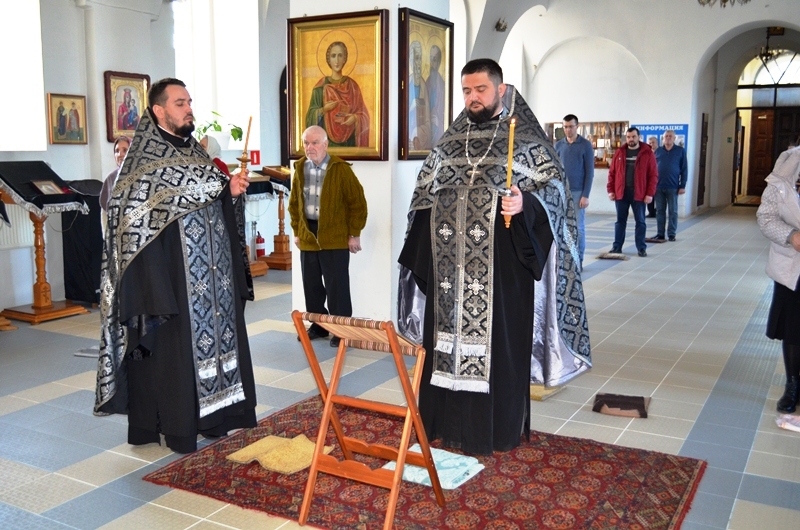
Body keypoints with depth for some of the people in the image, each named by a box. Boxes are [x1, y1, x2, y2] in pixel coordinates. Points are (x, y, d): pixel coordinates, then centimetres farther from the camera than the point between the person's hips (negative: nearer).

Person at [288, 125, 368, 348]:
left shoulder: (341, 169, -9)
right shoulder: (300, 169, 7)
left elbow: (358, 203, -6)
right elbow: (294, 203, 16)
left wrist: (355, 234, -7)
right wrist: (297, 231, 12)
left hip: (335, 237, -5)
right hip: (307, 236, 5)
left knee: (336, 286, -1)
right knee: (311, 285, 11)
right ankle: (318, 326, 25)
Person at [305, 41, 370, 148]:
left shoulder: (352, 85, 5)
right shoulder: (321, 86, 3)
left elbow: (363, 113, 4)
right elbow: (311, 115, 1)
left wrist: (355, 118, -16)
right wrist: (323, 110, -17)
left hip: (349, 141, 1)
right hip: (327, 140, -1)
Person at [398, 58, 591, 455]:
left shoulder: (526, 137, 0)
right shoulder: (450, 141, 13)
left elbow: (554, 186, -6)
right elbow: (424, 192, 19)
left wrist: (525, 204, -25)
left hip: (500, 267, -4)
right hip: (450, 266, 5)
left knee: (499, 342, 1)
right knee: (447, 339, 9)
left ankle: (498, 427, 15)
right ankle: (447, 420, 23)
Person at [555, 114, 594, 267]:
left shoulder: (585, 145, -3)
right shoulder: (558, 145, 7)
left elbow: (589, 172, -5)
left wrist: (586, 195, -11)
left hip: (578, 192, -3)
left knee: (579, 227, 2)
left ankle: (578, 259, 9)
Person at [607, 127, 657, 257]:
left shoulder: (647, 153, -1)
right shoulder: (619, 152, 7)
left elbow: (653, 175, -3)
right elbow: (612, 173, 9)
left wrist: (650, 193, -9)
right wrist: (610, 190, 1)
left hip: (639, 194, -2)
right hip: (621, 193, 2)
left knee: (640, 221, 4)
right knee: (620, 221, 9)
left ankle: (641, 248, 11)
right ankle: (617, 247, 15)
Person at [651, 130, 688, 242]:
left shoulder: (681, 151, 2)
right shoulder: (658, 151, 8)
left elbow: (684, 169, 1)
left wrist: (683, 186, -5)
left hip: (673, 187, -2)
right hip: (658, 186, 2)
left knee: (673, 211, 4)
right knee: (660, 211, 7)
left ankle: (671, 234, 10)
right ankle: (660, 233, 13)